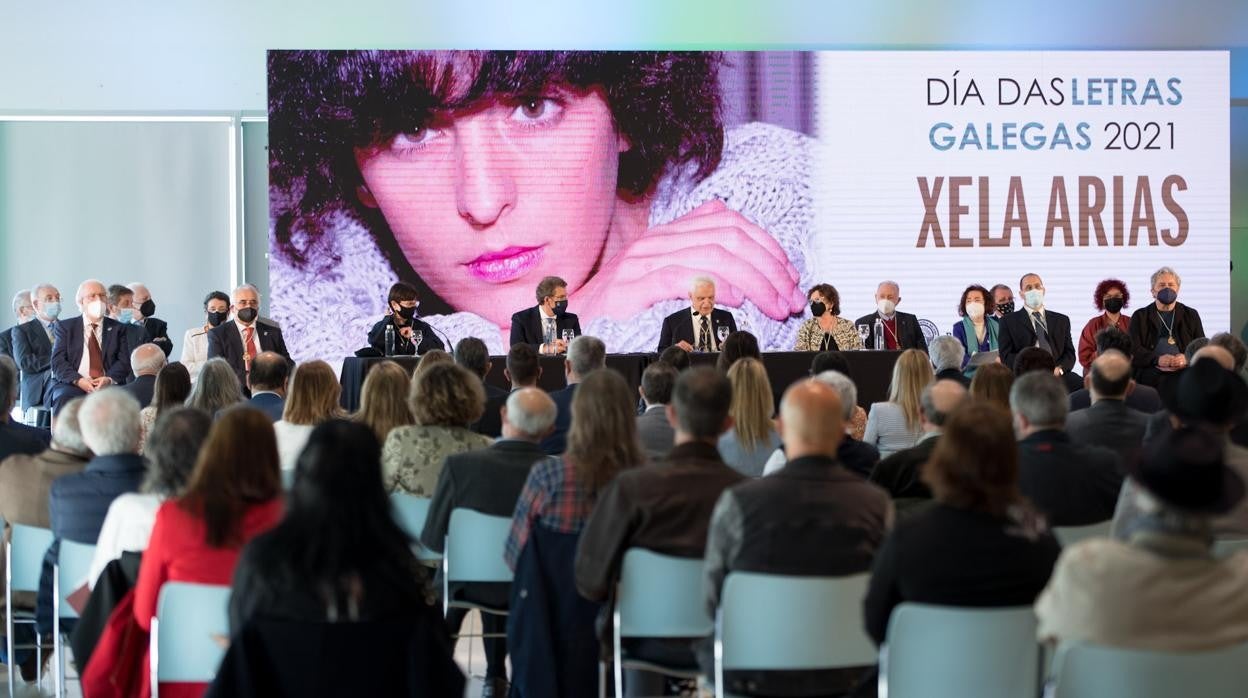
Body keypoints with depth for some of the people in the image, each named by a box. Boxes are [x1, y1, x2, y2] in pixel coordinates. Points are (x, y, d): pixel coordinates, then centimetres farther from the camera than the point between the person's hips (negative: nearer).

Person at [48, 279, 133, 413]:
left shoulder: (117, 328, 17)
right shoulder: (65, 327, 14)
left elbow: (124, 362, 7)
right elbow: (58, 362, 3)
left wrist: (109, 379, -15)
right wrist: (78, 380, -15)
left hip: (108, 386, 1)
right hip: (71, 385, -1)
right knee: (65, 399, -35)